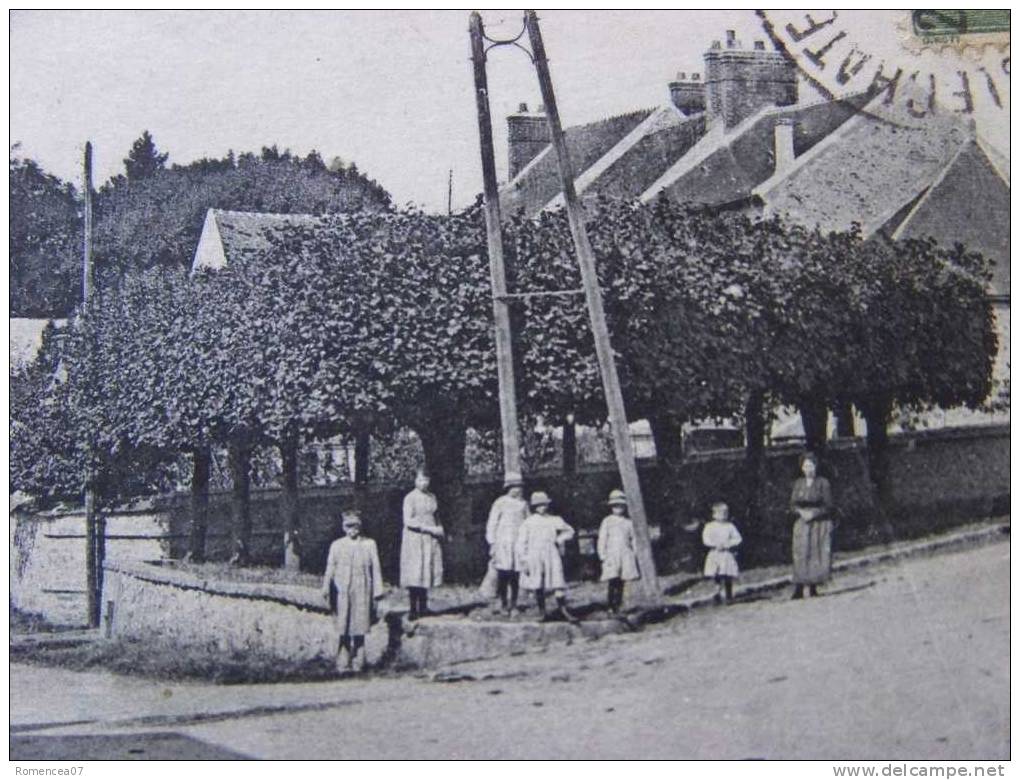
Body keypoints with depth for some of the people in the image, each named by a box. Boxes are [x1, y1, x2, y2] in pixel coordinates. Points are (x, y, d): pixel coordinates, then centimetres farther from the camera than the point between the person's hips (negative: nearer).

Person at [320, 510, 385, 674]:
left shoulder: (369, 544, 9)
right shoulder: (336, 545, 10)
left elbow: (376, 568, 7)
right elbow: (330, 569, 6)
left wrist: (377, 592, 1)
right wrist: (326, 589, -7)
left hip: (362, 592, 0)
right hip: (342, 592, 0)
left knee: (359, 631, 2)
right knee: (344, 631, -2)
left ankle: (358, 663, 11)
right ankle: (343, 664, 2)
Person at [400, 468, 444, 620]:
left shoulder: (432, 497, 12)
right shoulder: (410, 498, -7)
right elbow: (408, 521, -14)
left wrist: (440, 529, 4)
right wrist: (429, 528, -18)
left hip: (430, 539, 6)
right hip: (414, 539, -6)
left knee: (427, 572, 5)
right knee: (414, 575, -7)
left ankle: (423, 607, 13)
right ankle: (413, 610, -4)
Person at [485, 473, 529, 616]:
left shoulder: (523, 504, 13)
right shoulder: (500, 503, 0)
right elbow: (491, 524, 1)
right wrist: (492, 544, -5)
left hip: (519, 544, 4)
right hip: (503, 544, -4)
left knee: (516, 577, 1)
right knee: (503, 575, -9)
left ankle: (513, 605, 8)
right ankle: (503, 604, 0)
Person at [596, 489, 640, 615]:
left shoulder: (628, 522, 11)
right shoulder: (607, 521, 4)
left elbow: (633, 539, 16)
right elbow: (602, 539, 2)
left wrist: (634, 554, 9)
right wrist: (602, 555, -6)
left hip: (626, 555, 3)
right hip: (612, 555, -3)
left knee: (621, 582, 3)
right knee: (612, 582, -13)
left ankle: (618, 605, 10)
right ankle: (611, 607, -12)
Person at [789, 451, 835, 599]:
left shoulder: (823, 483, 1)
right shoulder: (798, 484, 10)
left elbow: (828, 506, -3)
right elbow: (792, 505, 9)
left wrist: (813, 513, -14)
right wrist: (801, 512, -10)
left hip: (820, 524, -2)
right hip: (802, 524, 2)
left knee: (817, 555, -5)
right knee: (801, 555, -7)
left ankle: (813, 588, 1)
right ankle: (798, 589, -11)